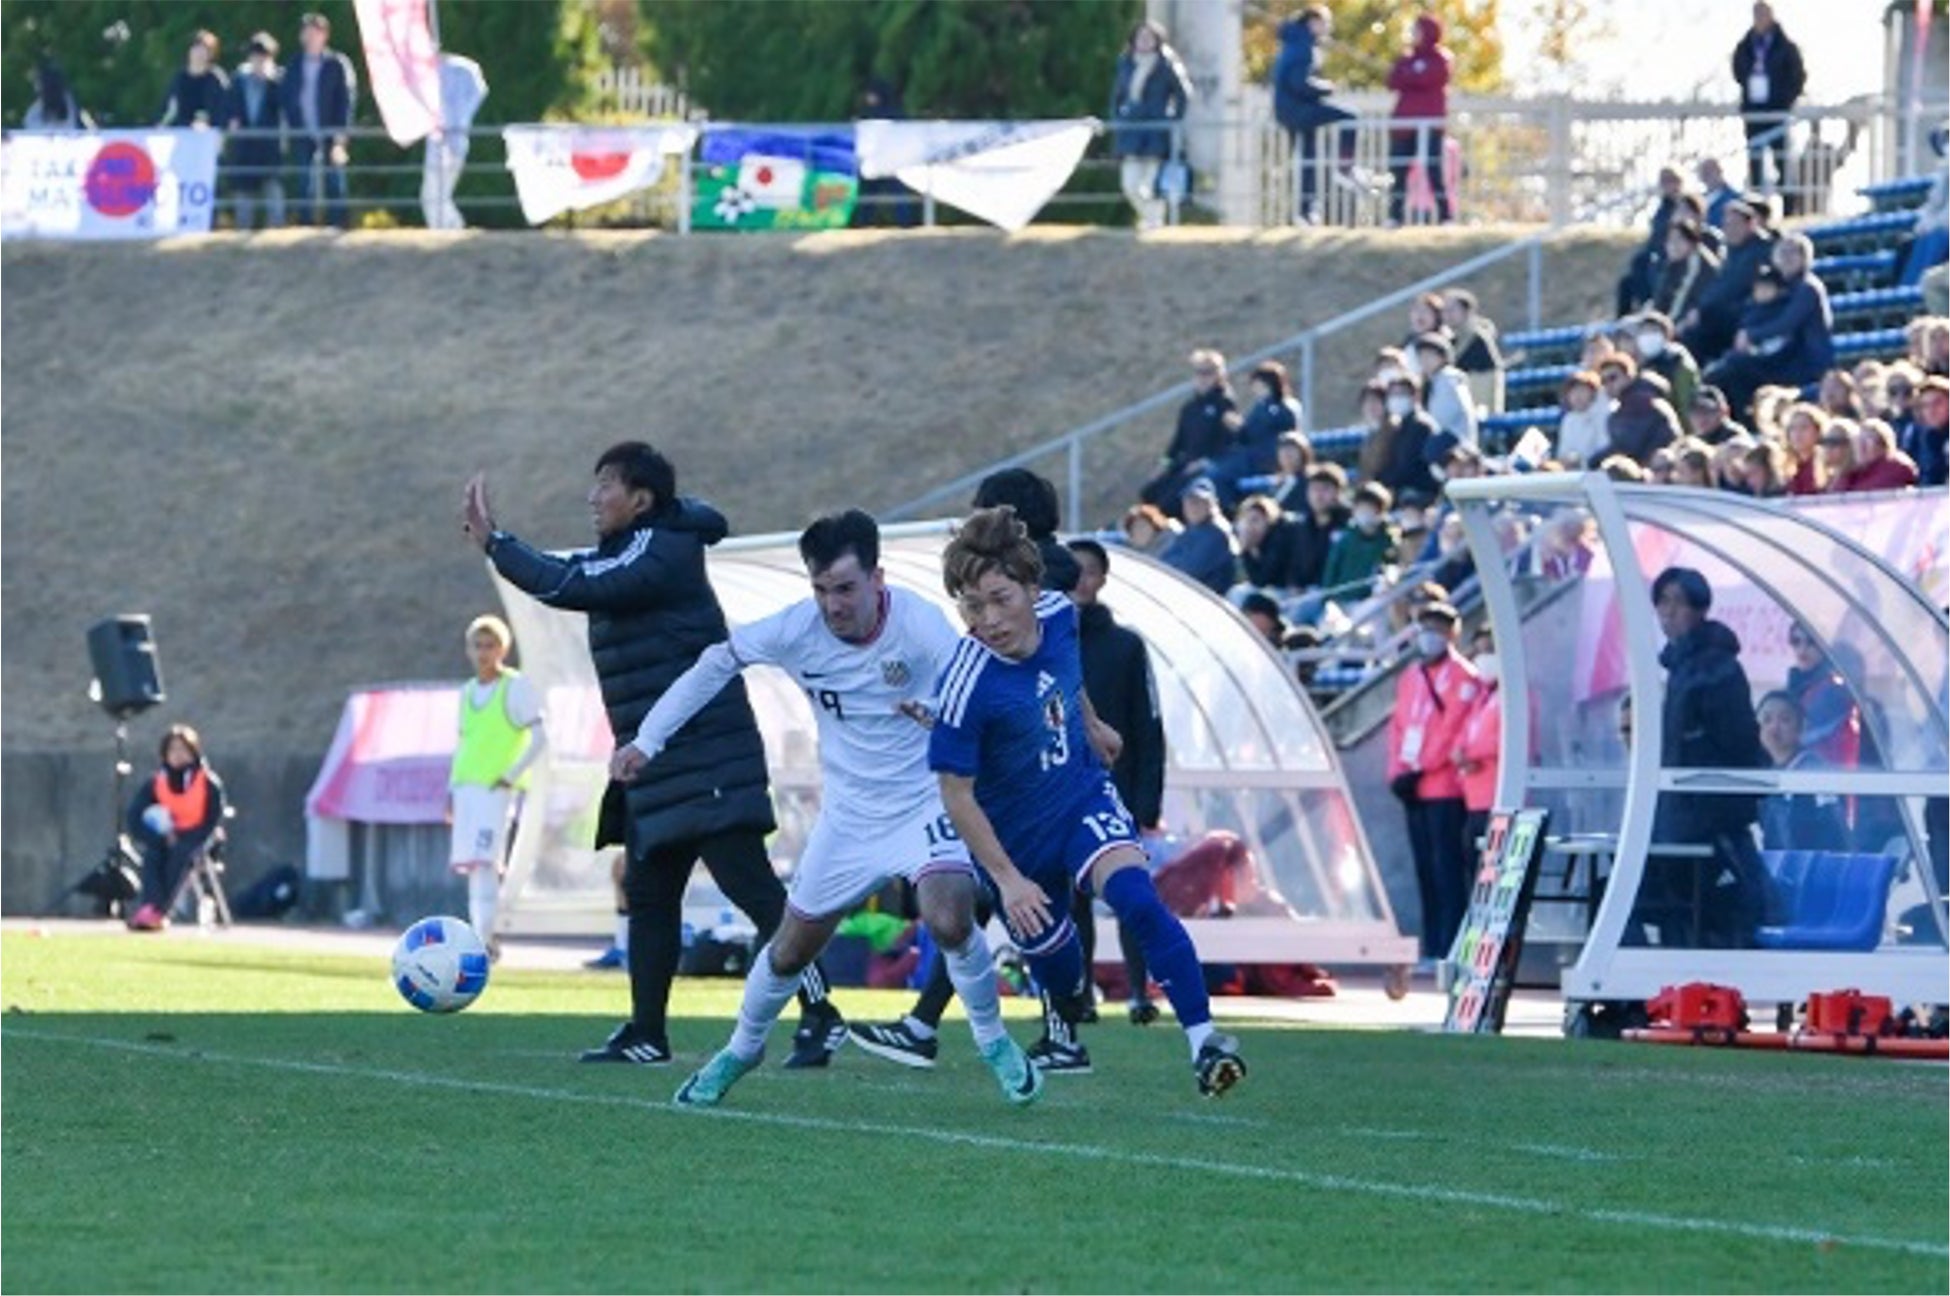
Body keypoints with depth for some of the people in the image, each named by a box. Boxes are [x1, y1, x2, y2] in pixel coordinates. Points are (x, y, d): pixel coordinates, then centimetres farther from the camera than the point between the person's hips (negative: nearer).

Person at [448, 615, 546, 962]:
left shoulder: (516, 688, -3)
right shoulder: (468, 692, 16)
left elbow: (540, 739, -8)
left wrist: (511, 776, -14)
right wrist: (452, 790, 16)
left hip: (497, 789, -7)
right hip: (466, 788, 7)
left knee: (485, 862, -17)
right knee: (470, 866, 4)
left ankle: (485, 942, -21)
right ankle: (484, 939, 8)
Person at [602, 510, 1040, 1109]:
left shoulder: (917, 622, -24)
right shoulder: (796, 629, -15)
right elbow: (716, 665, 0)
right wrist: (646, 741, -2)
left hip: (926, 804, -4)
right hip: (849, 813, 4)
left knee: (948, 920, -27)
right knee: (792, 948, 9)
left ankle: (993, 1042, -1)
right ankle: (742, 1049, 39)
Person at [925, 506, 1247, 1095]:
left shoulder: (1059, 615, -14)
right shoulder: (967, 686, -30)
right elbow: (956, 794, -22)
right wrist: (1007, 880, -22)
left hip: (1084, 796, 2)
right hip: (1017, 835, -2)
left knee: (1136, 898, -24)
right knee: (1047, 947, 14)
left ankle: (1202, 1037, -23)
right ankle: (1069, 1025, 52)